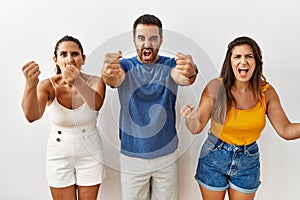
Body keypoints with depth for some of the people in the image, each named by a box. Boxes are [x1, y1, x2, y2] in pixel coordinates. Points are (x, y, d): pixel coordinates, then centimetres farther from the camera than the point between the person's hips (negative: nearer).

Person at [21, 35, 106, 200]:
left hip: (90, 156, 0)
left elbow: (96, 104, -34)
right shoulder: (48, 85, -13)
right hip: (59, 157, 0)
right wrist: (30, 85, -49)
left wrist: (78, 82, -53)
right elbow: (32, 116, -30)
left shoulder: (95, 82, -12)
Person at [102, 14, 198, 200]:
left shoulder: (170, 65, -4)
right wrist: (109, 74, -52)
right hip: (132, 156, 0)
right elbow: (115, 79, -27)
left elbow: (182, 78, -26)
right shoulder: (126, 66, -5)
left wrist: (190, 73, -50)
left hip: (167, 156, 1)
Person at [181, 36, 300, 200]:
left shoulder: (266, 92, -10)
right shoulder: (215, 87, -18)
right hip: (214, 157, -1)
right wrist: (191, 117, -38)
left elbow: (285, 130, -6)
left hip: (248, 161, 2)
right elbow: (197, 128, -16)